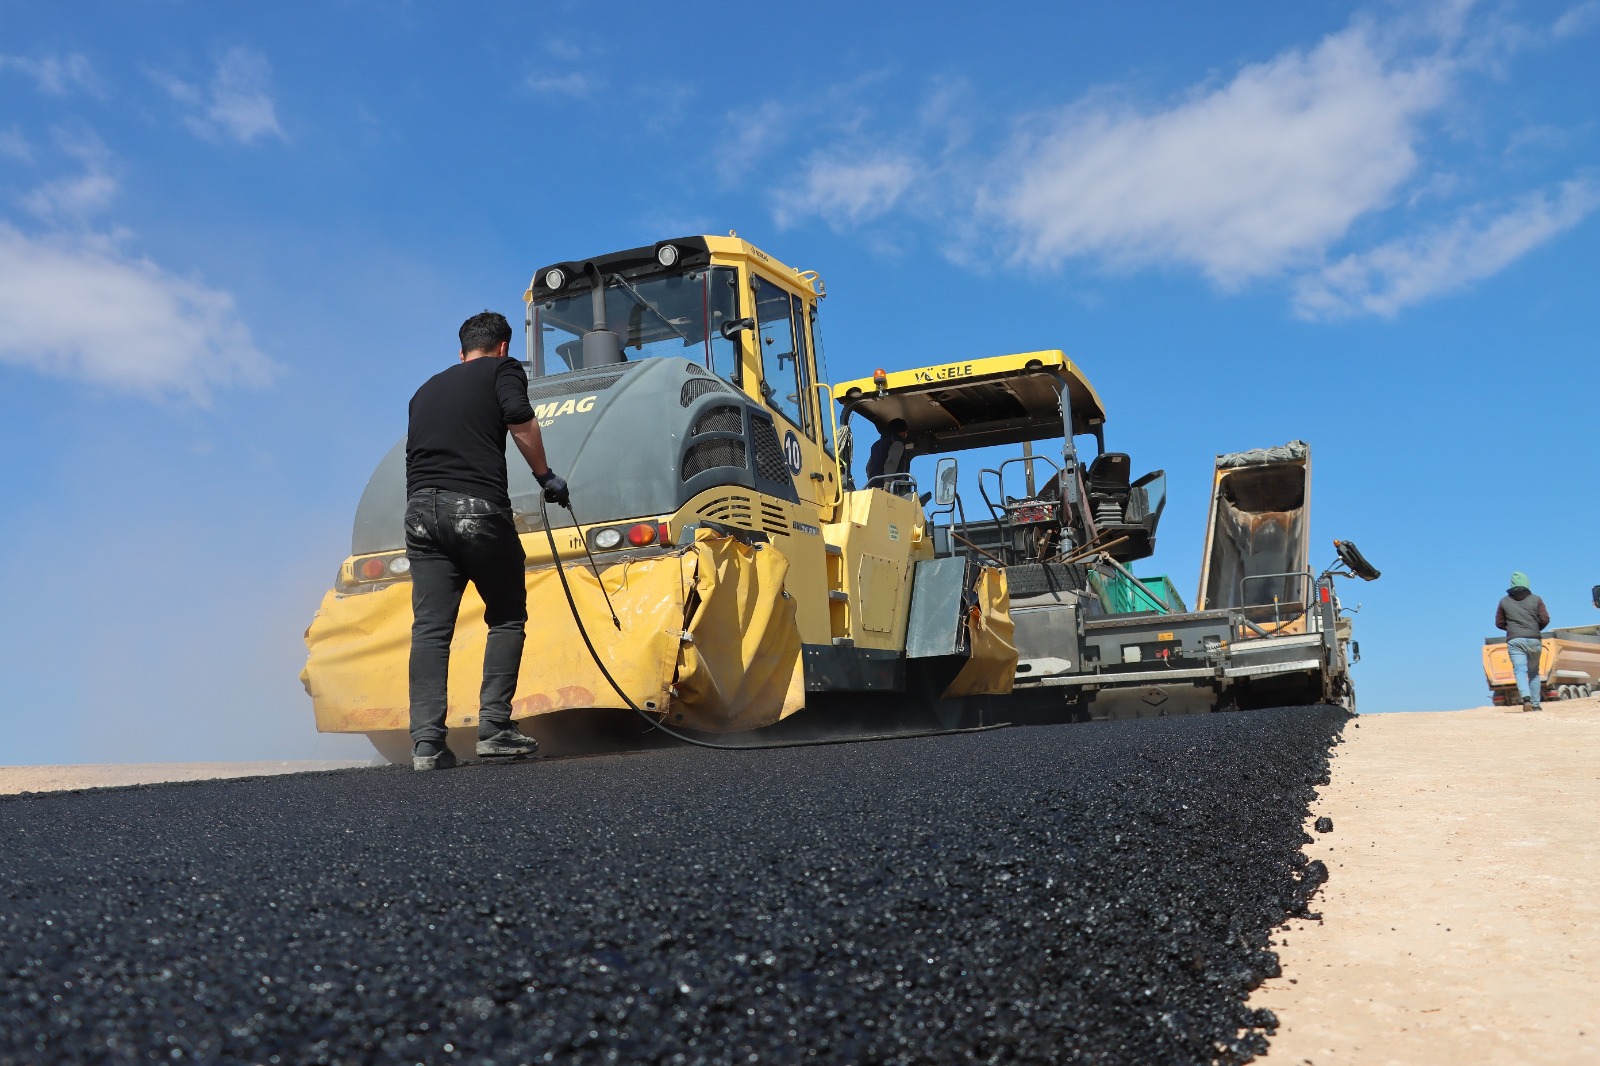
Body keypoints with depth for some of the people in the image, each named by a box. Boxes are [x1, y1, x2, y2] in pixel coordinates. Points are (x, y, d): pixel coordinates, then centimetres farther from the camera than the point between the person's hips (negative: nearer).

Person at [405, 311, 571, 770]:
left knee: (430, 627, 1)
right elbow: (521, 421, -8)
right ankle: (494, 727, 0)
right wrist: (546, 477, 0)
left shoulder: (427, 389, 29)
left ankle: (426, 741, -7)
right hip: (478, 508, -5)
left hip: (420, 508, 5)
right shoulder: (503, 370, 12)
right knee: (507, 618, 8)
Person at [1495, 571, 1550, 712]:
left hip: (1514, 641, -1)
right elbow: (1545, 619, 0)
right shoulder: (1536, 599, 6)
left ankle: (1526, 699, -34)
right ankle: (1535, 704, 11)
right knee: (1534, 672, 14)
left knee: (1520, 670, -11)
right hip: (1534, 641, 1)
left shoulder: (1504, 601, 8)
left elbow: (1499, 623, 11)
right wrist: (1535, 629, 18)